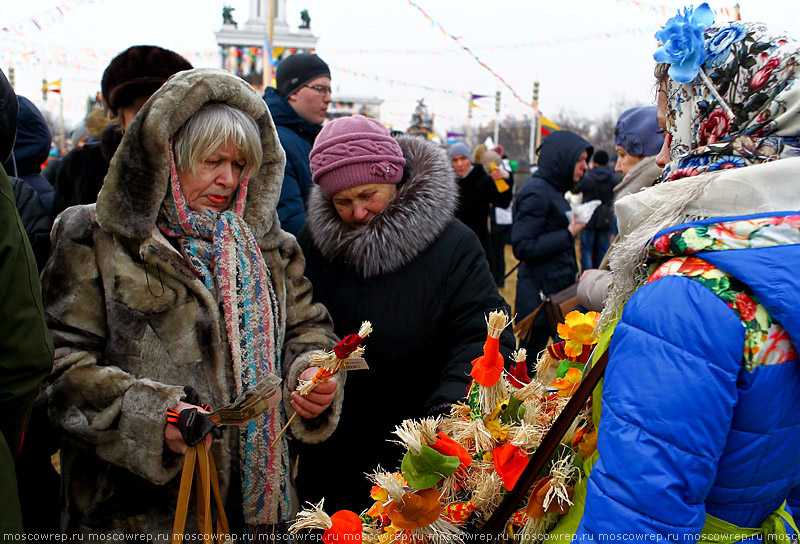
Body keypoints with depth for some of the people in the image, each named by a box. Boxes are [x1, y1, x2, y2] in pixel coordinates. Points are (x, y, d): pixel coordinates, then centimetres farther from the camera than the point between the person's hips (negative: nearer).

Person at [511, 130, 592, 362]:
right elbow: (522, 247, -20)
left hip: (559, 286, 9)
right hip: (542, 291, -9)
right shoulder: (536, 192, -15)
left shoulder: (553, 190, 14)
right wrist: (568, 235, -18)